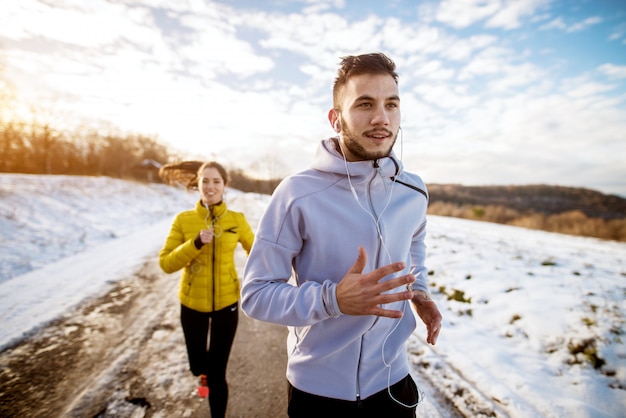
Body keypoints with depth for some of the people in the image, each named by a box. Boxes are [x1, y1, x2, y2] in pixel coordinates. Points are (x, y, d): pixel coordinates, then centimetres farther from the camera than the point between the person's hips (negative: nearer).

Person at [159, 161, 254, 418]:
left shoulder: (237, 220, -10)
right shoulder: (183, 220, -10)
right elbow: (166, 263, -12)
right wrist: (195, 244, -26)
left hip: (226, 303, -1)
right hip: (192, 303, 1)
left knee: (217, 374, 4)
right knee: (198, 366, 19)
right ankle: (204, 374, 58)